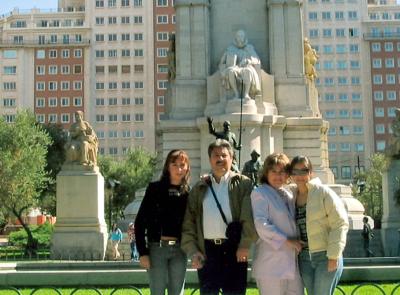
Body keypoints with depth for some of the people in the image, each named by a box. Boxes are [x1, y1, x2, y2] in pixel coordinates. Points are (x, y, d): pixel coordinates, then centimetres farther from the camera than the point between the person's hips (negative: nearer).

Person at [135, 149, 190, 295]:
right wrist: (142, 252, -7)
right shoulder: (155, 189, -1)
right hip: (157, 248, -2)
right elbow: (140, 222, -1)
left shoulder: (189, 193, 5)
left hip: (179, 250, 2)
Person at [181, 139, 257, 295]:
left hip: (234, 249, -2)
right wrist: (192, 251, 0)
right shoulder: (199, 188, 14)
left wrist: (245, 245, -16)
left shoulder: (243, 184, 4)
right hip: (206, 251, 3)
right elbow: (188, 222, 10)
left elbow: (249, 217, -7)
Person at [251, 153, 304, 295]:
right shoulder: (259, 193, -4)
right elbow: (261, 225, -16)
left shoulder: (289, 194, 16)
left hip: (292, 262, 7)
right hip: (271, 264, -7)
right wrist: (286, 241, -17)